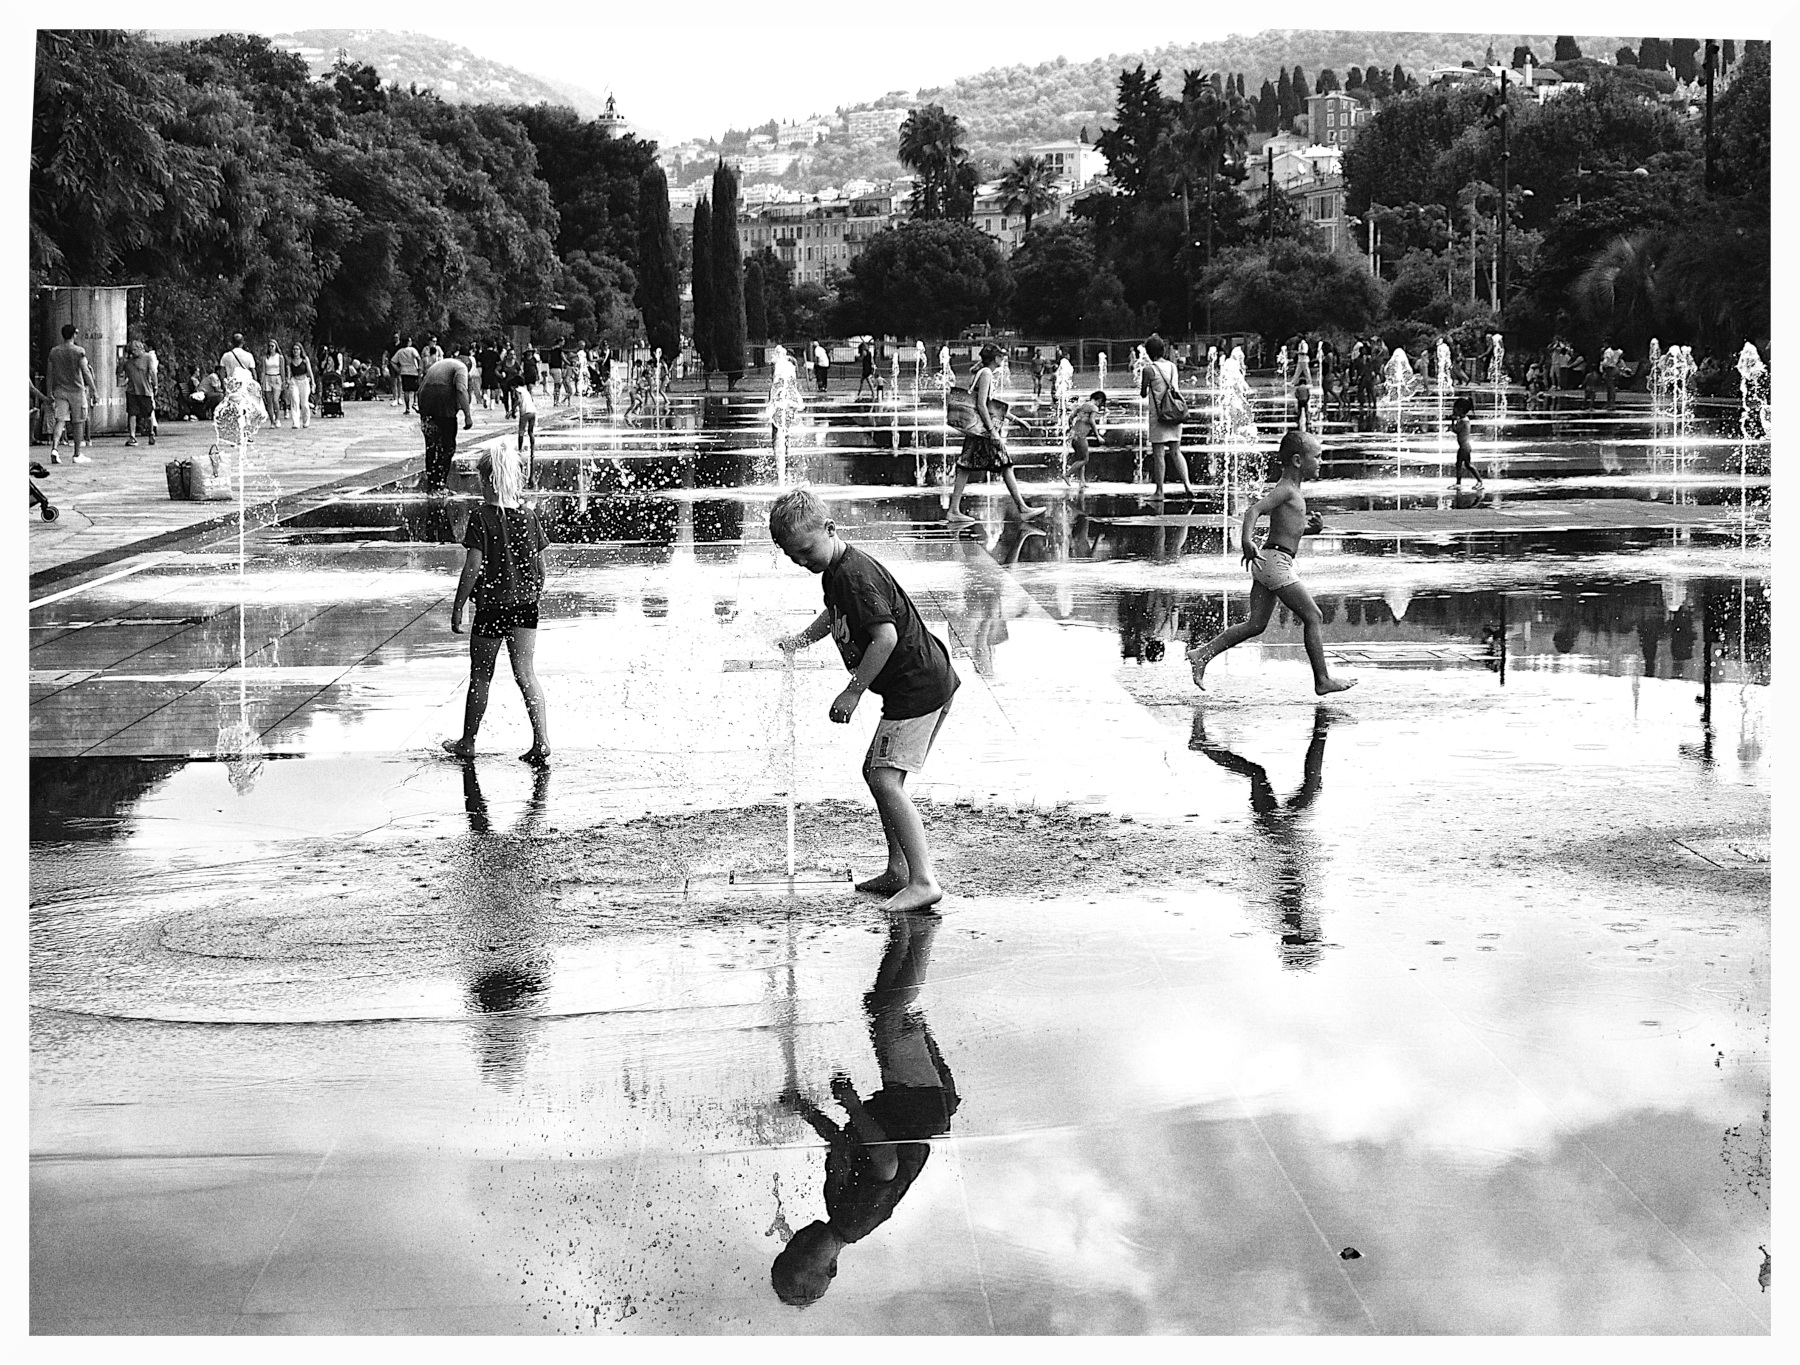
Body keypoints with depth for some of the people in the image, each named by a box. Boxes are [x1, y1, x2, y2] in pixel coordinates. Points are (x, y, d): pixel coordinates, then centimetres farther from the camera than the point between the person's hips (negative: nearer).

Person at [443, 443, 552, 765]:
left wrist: (457, 607, -7)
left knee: (481, 677, 10)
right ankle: (542, 743, -7)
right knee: (526, 674, 4)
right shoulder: (527, 516, 3)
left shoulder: (481, 517, -12)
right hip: (525, 605, 4)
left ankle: (467, 743, 23)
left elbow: (473, 566, -14)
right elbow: (539, 566, 7)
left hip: (491, 606, -4)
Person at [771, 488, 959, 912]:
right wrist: (800, 639, 23)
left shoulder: (853, 576, -19)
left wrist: (853, 691, -20)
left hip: (916, 687, -11)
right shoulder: (837, 571, 13)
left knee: (885, 779, -16)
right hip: (930, 682, 11)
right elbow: (836, 614, 36)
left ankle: (923, 880, -20)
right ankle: (898, 870, 24)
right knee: (877, 772, 16)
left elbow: (886, 636, -26)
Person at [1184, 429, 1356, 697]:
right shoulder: (1285, 490, -12)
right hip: (1276, 560, -10)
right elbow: (1254, 510, -26)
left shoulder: (1293, 491, 18)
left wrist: (1306, 527, 13)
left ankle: (1202, 653, 6)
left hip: (1267, 564, 10)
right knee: (1313, 617, -4)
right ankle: (1322, 680, 0)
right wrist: (1246, 541, -40)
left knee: (1256, 625, 9)